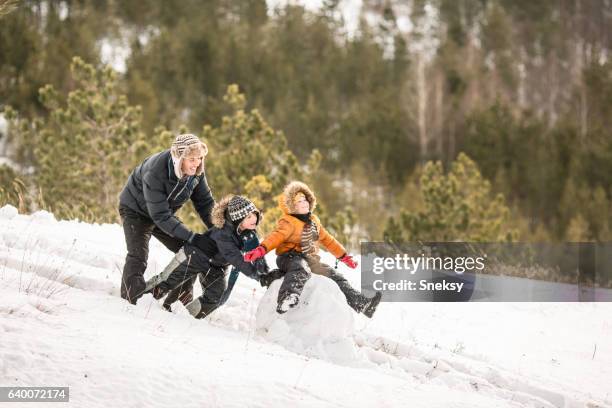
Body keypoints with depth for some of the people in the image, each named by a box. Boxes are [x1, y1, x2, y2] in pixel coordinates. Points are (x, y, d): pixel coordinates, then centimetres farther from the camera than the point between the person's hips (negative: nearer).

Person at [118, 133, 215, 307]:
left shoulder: (196, 170, -21)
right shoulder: (155, 172, -39)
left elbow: (205, 202, -7)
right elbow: (161, 216, -37)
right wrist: (191, 237, -38)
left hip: (164, 213, 6)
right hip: (136, 210, -6)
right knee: (138, 257, -23)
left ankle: (181, 303, 10)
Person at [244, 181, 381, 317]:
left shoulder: (313, 221, 17)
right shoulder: (287, 222, -8)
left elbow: (327, 239, 26)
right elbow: (277, 236, -26)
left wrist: (344, 256, 29)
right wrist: (261, 249, -46)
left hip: (311, 260, 8)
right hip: (290, 258, -8)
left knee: (336, 277, 5)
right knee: (302, 269, -41)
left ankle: (361, 303, 11)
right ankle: (287, 299, -66)